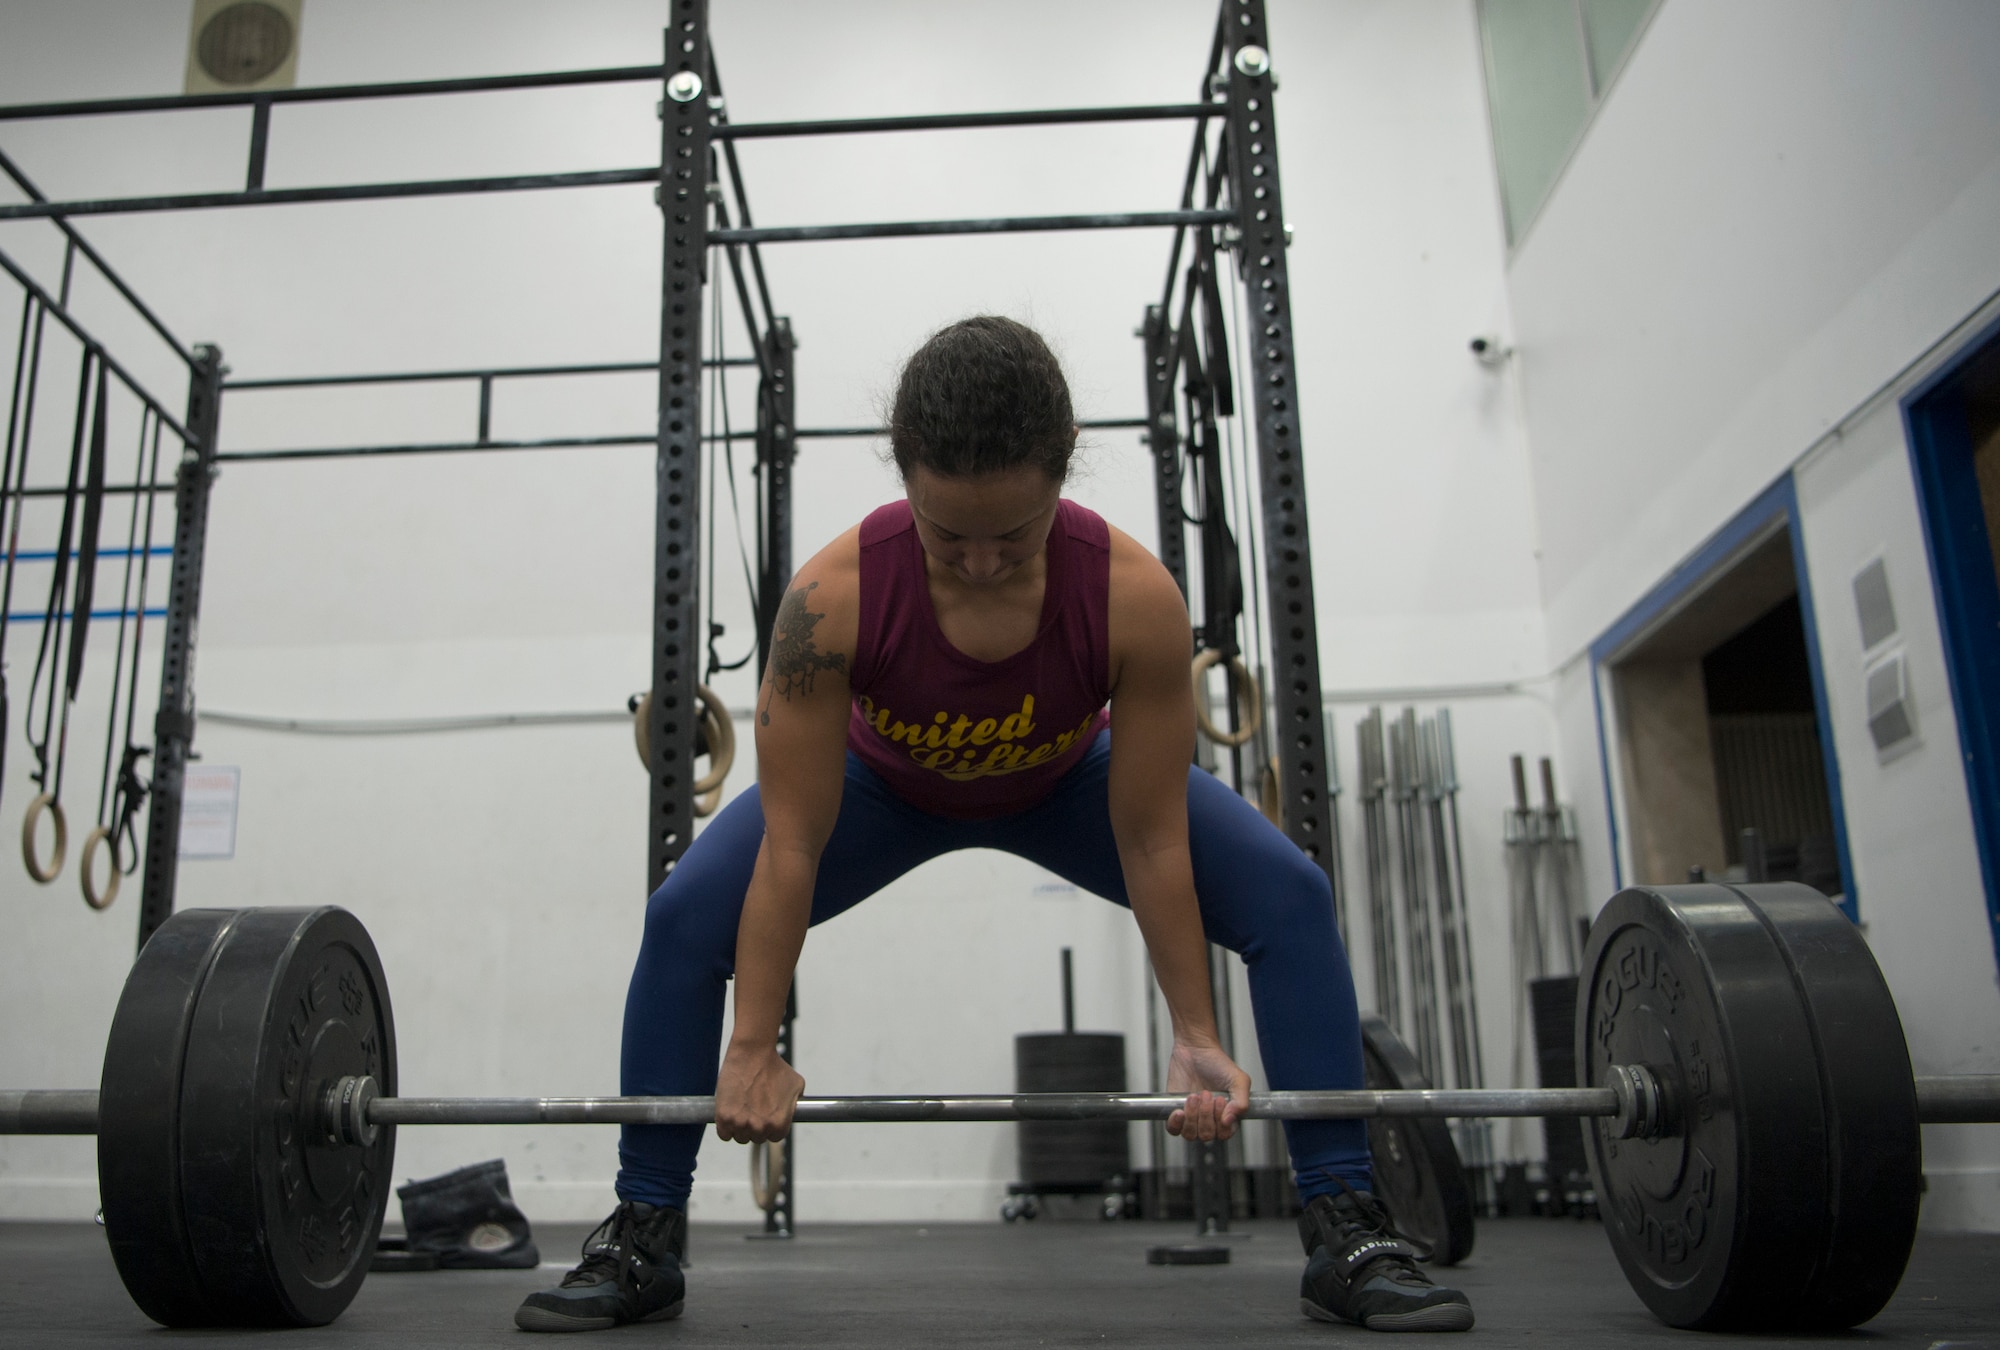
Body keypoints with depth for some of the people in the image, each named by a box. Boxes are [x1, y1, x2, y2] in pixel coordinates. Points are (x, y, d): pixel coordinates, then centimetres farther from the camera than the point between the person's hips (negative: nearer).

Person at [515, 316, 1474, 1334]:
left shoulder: (1135, 597, -38)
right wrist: (751, 1051, -25)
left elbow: (1152, 842, -26)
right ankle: (642, 1235, 0)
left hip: (1069, 783, 1)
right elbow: (791, 846, -29)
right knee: (685, 921, -18)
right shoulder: (833, 598, -39)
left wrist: (1194, 1040, -20)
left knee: (1291, 899, -17)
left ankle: (1346, 1231, -6)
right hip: (883, 785, 0)